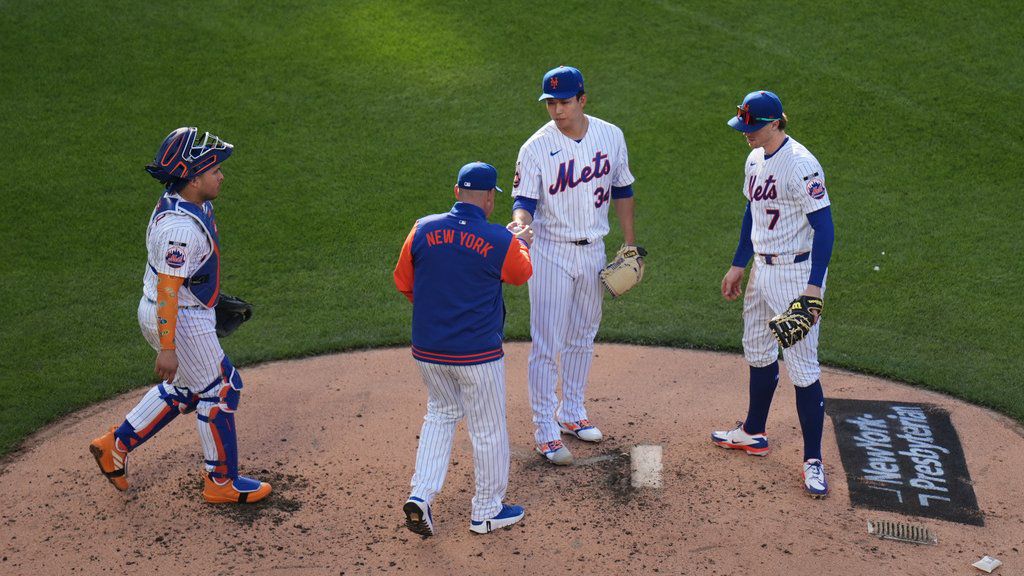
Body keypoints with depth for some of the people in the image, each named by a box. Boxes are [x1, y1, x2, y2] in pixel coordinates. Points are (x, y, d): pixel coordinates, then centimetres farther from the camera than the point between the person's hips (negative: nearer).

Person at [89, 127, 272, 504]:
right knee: (220, 391, 4)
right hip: (179, 320, -10)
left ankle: (116, 445, 30)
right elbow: (167, 290, -28)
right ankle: (221, 483, 18)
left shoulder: (193, 203, 2)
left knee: (185, 388, 23)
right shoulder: (179, 226, -29)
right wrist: (167, 348, -26)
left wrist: (213, 300, 27)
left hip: (188, 311, 10)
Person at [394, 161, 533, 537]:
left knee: (441, 414, 24)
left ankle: (421, 495, 13)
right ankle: (486, 512, 26)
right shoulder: (501, 241, -13)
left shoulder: (423, 229, -4)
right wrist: (523, 242, 27)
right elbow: (522, 273, 8)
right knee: (489, 430, 12)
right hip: (477, 355, -4)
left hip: (426, 350, 4)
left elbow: (403, 281, 6)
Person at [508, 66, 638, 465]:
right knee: (547, 343, -5)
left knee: (582, 338, 17)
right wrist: (519, 221, -39)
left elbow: (622, 190, 9)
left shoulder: (611, 136, -2)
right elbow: (525, 198, -15)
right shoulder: (536, 148, -14)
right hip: (551, 253, -5)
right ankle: (545, 431, 4)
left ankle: (572, 413, 33)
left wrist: (630, 245, 9)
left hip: (594, 251, 5)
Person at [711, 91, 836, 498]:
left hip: (797, 273, -9)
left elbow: (824, 226, -22)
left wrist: (814, 285, -28)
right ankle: (753, 434, 39)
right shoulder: (756, 159, 8)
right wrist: (738, 265, 21)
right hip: (761, 270, 9)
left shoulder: (801, 165, -20)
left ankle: (813, 460, 2)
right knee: (758, 353, 21)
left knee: (802, 367, -6)